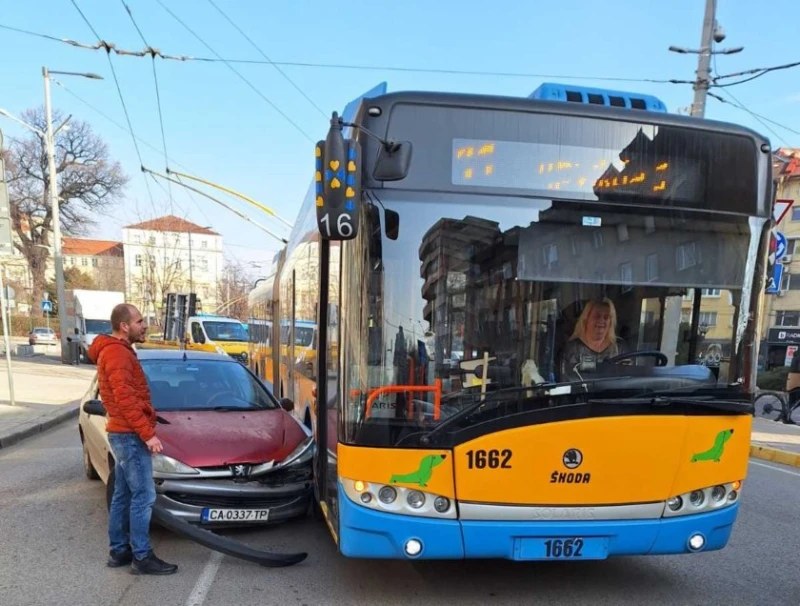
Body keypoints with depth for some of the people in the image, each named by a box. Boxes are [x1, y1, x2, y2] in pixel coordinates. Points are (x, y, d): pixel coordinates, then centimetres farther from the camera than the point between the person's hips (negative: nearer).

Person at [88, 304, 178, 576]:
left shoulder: (115, 351, 17)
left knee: (123, 495, 15)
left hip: (123, 433, 10)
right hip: (130, 435, -10)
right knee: (143, 497, -4)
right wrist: (148, 433, -23)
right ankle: (142, 557, 3)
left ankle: (119, 551, 25)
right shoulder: (118, 352, -17)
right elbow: (125, 398, -24)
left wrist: (143, 431, 19)